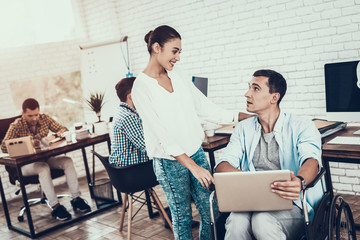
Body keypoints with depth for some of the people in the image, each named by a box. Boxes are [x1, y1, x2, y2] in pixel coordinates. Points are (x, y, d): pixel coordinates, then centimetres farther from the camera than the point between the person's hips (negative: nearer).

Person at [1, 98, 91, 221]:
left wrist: (54, 136, -19)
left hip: (45, 157, 4)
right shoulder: (16, 126, -10)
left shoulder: (44, 118, 1)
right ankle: (55, 207, -32)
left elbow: (63, 129, 3)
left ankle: (76, 199, -19)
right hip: (26, 163, -4)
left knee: (67, 161, -21)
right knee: (43, 168, -36)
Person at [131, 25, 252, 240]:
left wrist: (239, 116, 4)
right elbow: (163, 136, -18)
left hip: (196, 152, 6)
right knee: (183, 216, 9)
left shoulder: (178, 77, 6)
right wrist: (193, 167, -22)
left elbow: (204, 107, 10)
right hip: (170, 162, -6)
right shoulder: (142, 88, -14)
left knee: (210, 210, 10)